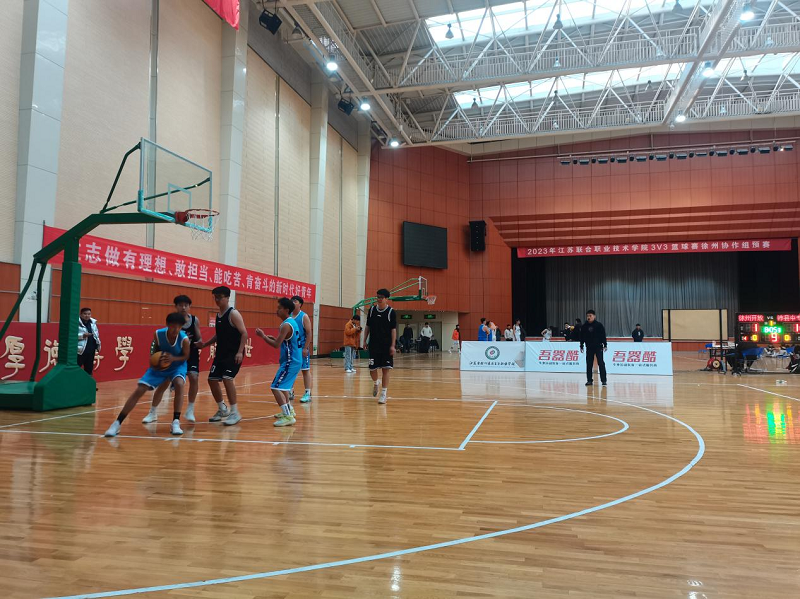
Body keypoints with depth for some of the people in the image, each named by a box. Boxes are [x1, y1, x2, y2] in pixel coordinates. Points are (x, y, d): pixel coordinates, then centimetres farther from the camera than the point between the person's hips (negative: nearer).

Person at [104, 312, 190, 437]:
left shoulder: (184, 339, -30)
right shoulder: (158, 334, -25)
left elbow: (186, 356, -13)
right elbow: (154, 351, -4)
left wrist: (173, 358, -32)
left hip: (177, 365, -1)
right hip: (159, 365, 2)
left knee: (179, 384, -31)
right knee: (139, 390, -7)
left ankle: (176, 422, -21)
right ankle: (117, 423, 3)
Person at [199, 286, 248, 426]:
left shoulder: (233, 313, -12)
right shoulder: (218, 315, 12)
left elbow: (244, 333, -17)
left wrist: (240, 352, -24)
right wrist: (205, 344, 11)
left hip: (234, 354, -9)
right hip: (221, 353, 9)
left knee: (227, 378, -20)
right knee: (212, 379, 9)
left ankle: (235, 413, -8)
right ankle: (222, 409, 27)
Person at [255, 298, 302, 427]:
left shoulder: (286, 325, -18)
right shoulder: (292, 321, 12)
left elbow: (276, 345, -20)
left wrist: (263, 336, -9)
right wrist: (274, 338, 12)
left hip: (290, 362, -10)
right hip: (294, 360, 10)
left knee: (276, 387, -13)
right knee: (282, 386, 27)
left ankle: (288, 417, -17)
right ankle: (288, 410, 39)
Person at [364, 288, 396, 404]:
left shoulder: (391, 312, -5)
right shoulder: (372, 310, 4)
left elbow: (393, 329, -5)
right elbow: (368, 327, 11)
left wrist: (392, 345, -11)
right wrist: (364, 341, 6)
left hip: (386, 346, -2)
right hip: (373, 345, 3)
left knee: (385, 369, -3)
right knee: (372, 369, 3)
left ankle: (383, 394, 5)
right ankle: (376, 383, 35)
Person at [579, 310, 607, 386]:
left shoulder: (599, 325, -5)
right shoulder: (584, 326, 4)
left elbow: (603, 335, -4)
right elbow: (581, 337, 10)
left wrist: (605, 345, -8)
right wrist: (581, 346, 9)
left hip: (598, 347, -3)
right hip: (589, 348, 3)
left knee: (601, 363, -4)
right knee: (589, 364, 5)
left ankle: (603, 380, 1)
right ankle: (589, 380, 12)